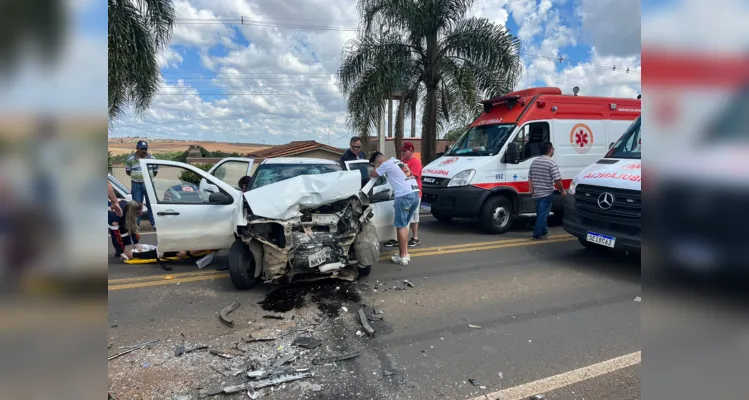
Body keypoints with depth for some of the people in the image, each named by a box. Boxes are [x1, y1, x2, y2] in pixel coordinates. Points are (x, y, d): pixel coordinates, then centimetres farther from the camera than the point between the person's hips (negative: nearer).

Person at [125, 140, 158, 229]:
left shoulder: (152, 158, 0)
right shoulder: (131, 158, -2)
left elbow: (155, 170, 10)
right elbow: (127, 170, 8)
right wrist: (135, 176, 5)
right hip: (136, 185, 0)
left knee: (151, 204, 5)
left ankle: (154, 223, 12)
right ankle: (136, 224, 12)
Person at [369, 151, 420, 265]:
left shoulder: (386, 164, -1)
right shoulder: (396, 162, 24)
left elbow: (372, 174, 7)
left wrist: (376, 166, 26)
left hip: (404, 196, -9)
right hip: (414, 194, 9)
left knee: (400, 227, -2)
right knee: (404, 225, 17)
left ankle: (403, 257, 0)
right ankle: (405, 254, 21)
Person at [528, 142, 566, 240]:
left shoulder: (535, 162, 8)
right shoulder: (551, 163, -13)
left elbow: (529, 177, 9)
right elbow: (557, 180, -16)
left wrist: (532, 188, 13)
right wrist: (562, 191, -3)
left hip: (536, 194, 7)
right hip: (547, 194, -7)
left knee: (541, 214, 19)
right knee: (543, 214, 0)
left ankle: (544, 231, 31)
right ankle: (537, 234, 2)